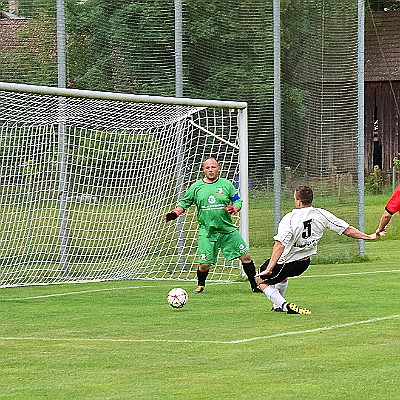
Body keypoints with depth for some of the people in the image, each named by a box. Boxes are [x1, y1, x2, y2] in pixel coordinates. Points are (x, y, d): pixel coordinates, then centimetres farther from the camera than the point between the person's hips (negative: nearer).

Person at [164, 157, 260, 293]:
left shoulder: (226, 184, 4)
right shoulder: (196, 187, 4)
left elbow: (237, 200, 9)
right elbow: (184, 202, 13)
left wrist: (234, 209, -13)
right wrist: (175, 213, -4)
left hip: (228, 229, 1)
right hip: (207, 231, -1)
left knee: (246, 256, -2)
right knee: (204, 264, -8)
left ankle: (255, 285, 14)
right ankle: (200, 285, 23)